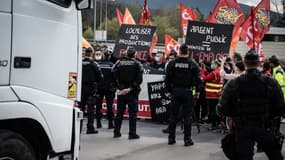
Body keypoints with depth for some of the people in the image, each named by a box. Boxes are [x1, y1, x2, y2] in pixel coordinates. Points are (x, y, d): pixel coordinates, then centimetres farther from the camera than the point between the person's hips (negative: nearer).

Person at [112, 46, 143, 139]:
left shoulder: (119, 63, 2)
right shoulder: (137, 64, -5)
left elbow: (114, 76, -5)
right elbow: (139, 79, -13)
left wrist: (118, 87, -7)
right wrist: (131, 88, -12)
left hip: (120, 91, 3)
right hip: (132, 92, -3)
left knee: (119, 112, 12)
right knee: (132, 113, 2)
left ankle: (116, 132, 17)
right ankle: (132, 133, 1)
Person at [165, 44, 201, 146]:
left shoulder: (172, 63, -2)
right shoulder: (193, 64, -5)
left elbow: (167, 79, 0)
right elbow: (197, 79, -4)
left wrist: (169, 90, 10)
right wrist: (197, 90, 9)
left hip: (175, 91, 2)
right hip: (187, 92, -1)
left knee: (173, 115, 8)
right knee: (187, 116, 3)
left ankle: (171, 138, 12)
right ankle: (187, 139, 4)